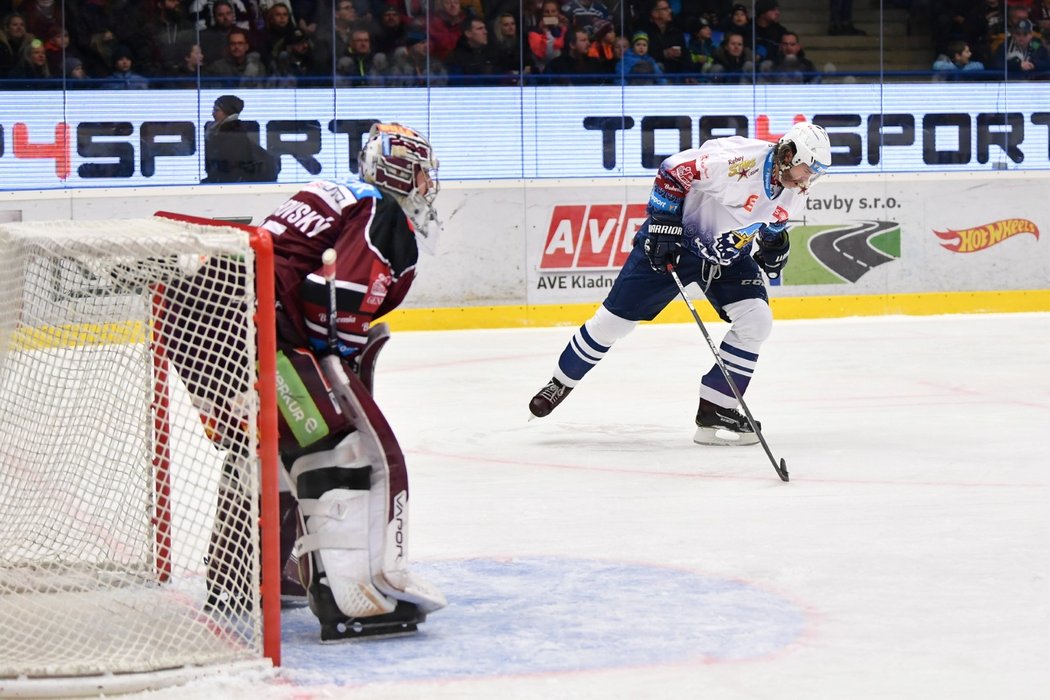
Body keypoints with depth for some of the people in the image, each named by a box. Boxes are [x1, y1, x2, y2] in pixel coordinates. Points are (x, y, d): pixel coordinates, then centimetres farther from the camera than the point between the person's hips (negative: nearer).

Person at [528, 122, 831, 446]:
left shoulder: (795, 193, -7)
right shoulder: (738, 159, -31)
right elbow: (673, 171, -23)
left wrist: (775, 241, -3)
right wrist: (663, 224, -24)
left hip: (730, 255, 6)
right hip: (674, 241, -6)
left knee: (756, 320, -13)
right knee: (614, 318, -1)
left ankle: (715, 410, -4)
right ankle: (561, 382, 22)